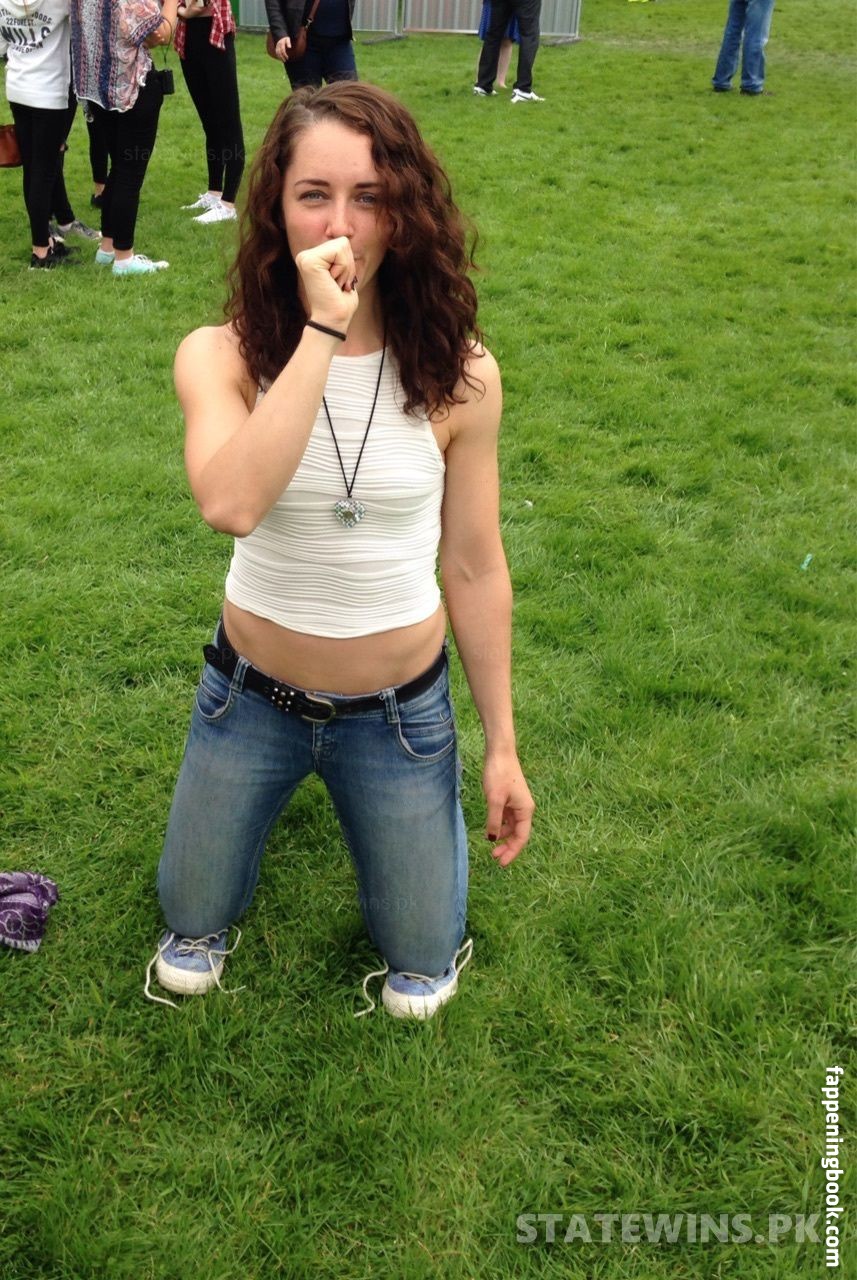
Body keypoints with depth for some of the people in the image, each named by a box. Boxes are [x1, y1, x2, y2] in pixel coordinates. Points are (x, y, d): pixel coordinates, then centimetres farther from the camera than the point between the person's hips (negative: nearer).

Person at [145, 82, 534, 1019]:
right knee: (188, 955, 21)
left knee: (420, 981, 19)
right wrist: (322, 329, -36)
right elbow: (231, 504, -38)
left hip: (401, 714, 0)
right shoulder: (222, 356, -17)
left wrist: (501, 745, 0)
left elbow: (474, 568, -6)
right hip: (252, 699, 1)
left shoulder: (457, 375, -15)